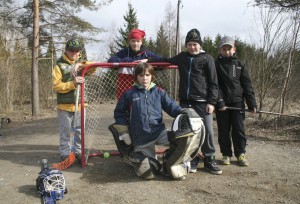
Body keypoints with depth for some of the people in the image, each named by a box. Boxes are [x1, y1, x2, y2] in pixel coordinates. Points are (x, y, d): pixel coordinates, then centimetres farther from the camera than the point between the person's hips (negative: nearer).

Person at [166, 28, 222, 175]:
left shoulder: (207, 58, 0)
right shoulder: (182, 57, 12)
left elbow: (213, 83, -2)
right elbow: (166, 61, 28)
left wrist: (211, 102, -9)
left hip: (203, 102, -3)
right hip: (185, 102, 3)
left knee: (207, 131, -1)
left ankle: (209, 160, 13)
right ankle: (192, 159, 17)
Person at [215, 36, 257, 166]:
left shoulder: (240, 65, 8)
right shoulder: (216, 65, 2)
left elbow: (247, 85, 4)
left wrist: (252, 104, -3)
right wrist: (219, 102, -16)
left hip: (237, 102, 1)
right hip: (222, 103, -1)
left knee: (239, 129, 3)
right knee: (223, 130, 5)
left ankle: (240, 153, 15)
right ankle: (226, 154, 16)